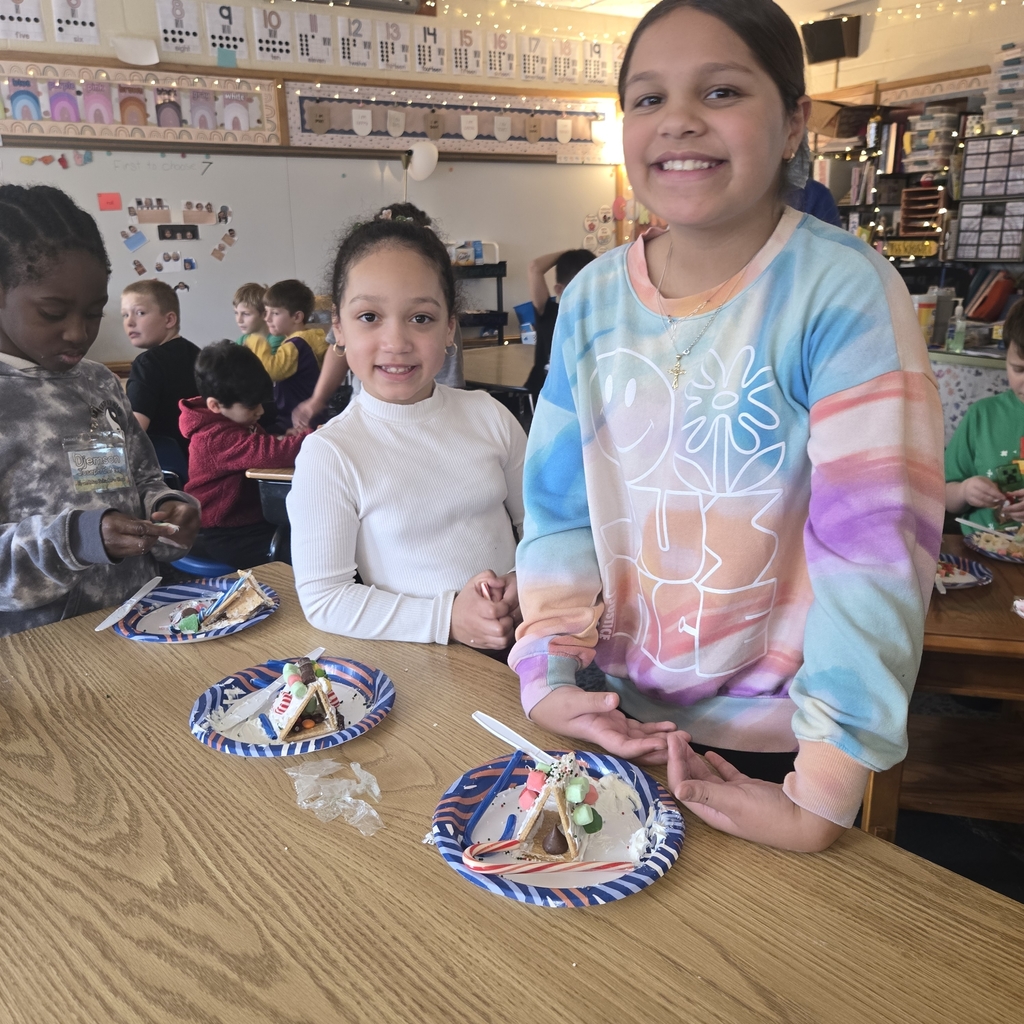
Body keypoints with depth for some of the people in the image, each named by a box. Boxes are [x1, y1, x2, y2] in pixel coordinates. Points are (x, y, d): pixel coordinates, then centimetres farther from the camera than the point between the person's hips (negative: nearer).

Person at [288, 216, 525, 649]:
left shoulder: (488, 415, 3)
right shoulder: (328, 454, -8)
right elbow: (323, 599, -8)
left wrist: (527, 580, -7)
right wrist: (446, 617, -15)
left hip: (519, 640, 3)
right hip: (417, 666, -2)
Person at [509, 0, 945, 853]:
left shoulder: (843, 292, -19)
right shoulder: (592, 300, -5)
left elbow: (874, 542, -23)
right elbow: (559, 503, -1)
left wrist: (825, 798, -23)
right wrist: (548, 676, -10)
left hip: (772, 743, -3)